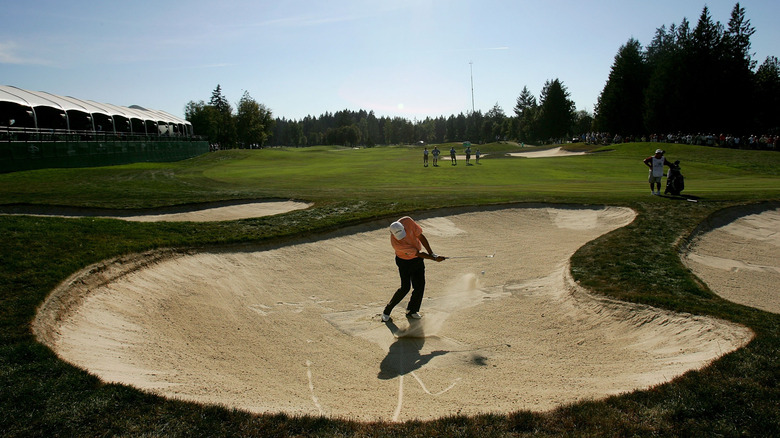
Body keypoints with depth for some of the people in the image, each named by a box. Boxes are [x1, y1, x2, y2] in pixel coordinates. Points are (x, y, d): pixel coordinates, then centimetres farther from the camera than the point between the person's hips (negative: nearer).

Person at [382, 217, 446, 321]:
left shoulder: (407, 221, -25)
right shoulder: (395, 243, -35)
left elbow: (420, 236, -12)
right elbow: (418, 253, -28)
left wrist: (432, 253, -14)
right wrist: (434, 258, -24)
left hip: (418, 260, 5)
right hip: (404, 261, -5)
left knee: (419, 286, -1)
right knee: (405, 288, -11)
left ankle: (411, 311, 17)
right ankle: (387, 310, 7)